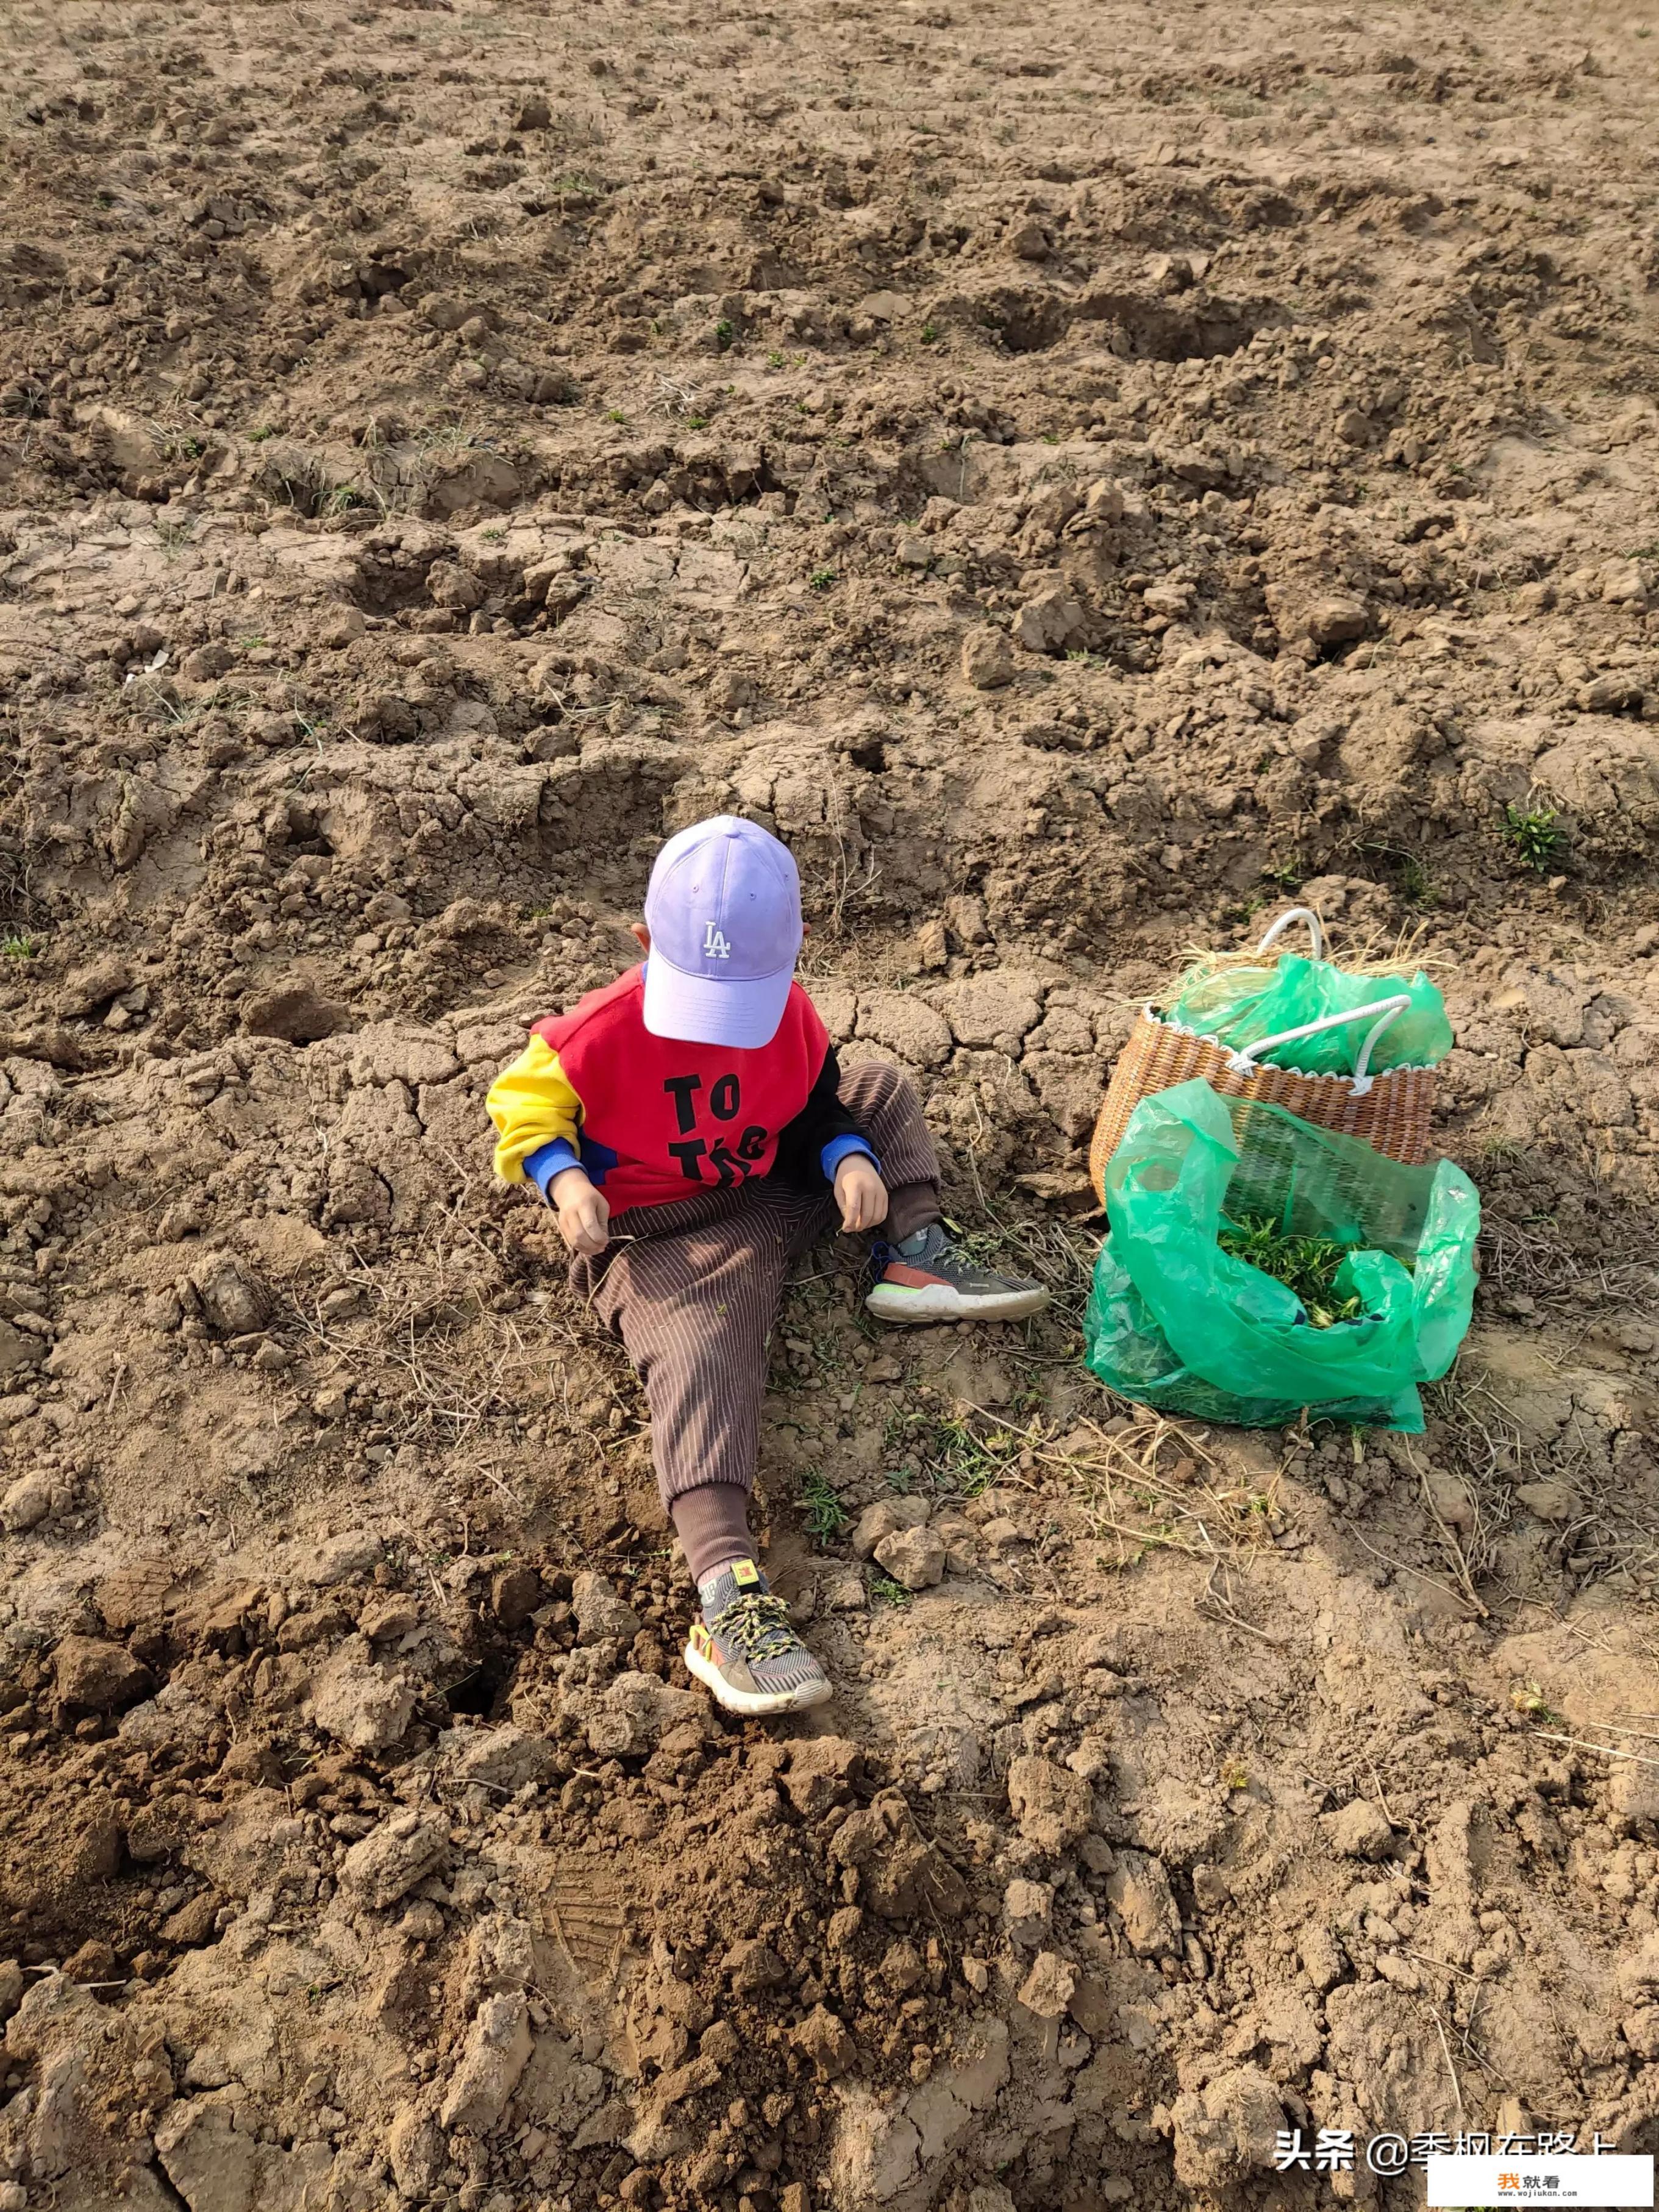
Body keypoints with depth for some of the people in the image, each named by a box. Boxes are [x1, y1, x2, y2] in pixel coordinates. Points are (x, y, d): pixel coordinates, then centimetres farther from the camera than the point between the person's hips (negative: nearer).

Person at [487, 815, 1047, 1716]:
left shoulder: (792, 1013, -3)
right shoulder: (605, 1031, -17)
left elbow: (819, 1106, 9)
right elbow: (527, 1100, -6)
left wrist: (850, 1161, -13)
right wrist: (565, 1179, -24)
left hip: (771, 1196, 6)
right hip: (656, 1236, -6)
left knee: (884, 1091, 11)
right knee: (696, 1354, -35)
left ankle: (914, 1258, 0)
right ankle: (724, 1593, -49)